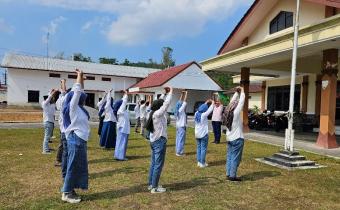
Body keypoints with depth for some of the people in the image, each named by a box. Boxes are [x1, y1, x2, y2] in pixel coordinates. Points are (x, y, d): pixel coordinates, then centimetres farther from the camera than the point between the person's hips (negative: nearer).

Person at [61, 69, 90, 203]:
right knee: (73, 167, -1)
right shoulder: (72, 107, -10)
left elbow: (79, 92, 20)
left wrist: (81, 78, 19)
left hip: (80, 140, 9)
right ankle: (66, 193, 9)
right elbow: (77, 91, -12)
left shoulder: (79, 108, 12)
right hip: (76, 139, -9)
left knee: (79, 167, 13)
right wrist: (79, 76, -3)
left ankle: (70, 190, 23)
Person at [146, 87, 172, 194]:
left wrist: (165, 93, 17)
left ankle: (151, 184, 23)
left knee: (153, 164, 15)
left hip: (154, 141, 9)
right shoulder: (158, 114, -17)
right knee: (158, 165, -2)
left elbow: (161, 102, 19)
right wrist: (170, 92, -5)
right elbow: (167, 103, -17)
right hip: (160, 141, -9)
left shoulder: (153, 113, 6)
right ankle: (155, 187, 5)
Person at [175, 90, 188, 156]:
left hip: (178, 126, 9)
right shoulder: (181, 109, -13)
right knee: (181, 139, -4)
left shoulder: (177, 110, 6)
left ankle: (178, 151, 17)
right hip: (182, 126, -9)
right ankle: (179, 152, -1)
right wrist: (186, 94, -4)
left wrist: (182, 94, 17)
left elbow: (180, 101, 15)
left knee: (178, 139, 11)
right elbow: (184, 102, -12)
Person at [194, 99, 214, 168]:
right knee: (203, 149, -1)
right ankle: (202, 163, 3)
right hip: (204, 134, -7)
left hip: (197, 134, 7)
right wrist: (212, 103, 9)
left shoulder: (196, 114, 2)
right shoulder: (204, 115, -16)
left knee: (199, 148, 13)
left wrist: (206, 103, 27)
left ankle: (199, 162, 18)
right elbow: (210, 110, -6)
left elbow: (201, 108, 19)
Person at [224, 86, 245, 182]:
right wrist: (242, 92, -2)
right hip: (237, 138, -8)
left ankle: (228, 174, 17)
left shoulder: (228, 112, 1)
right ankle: (232, 176, 3)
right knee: (235, 158, -1)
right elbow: (241, 102, -14)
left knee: (229, 157, 12)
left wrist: (237, 92, 11)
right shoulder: (236, 113, -17)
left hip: (230, 138, 8)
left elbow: (232, 101, 11)